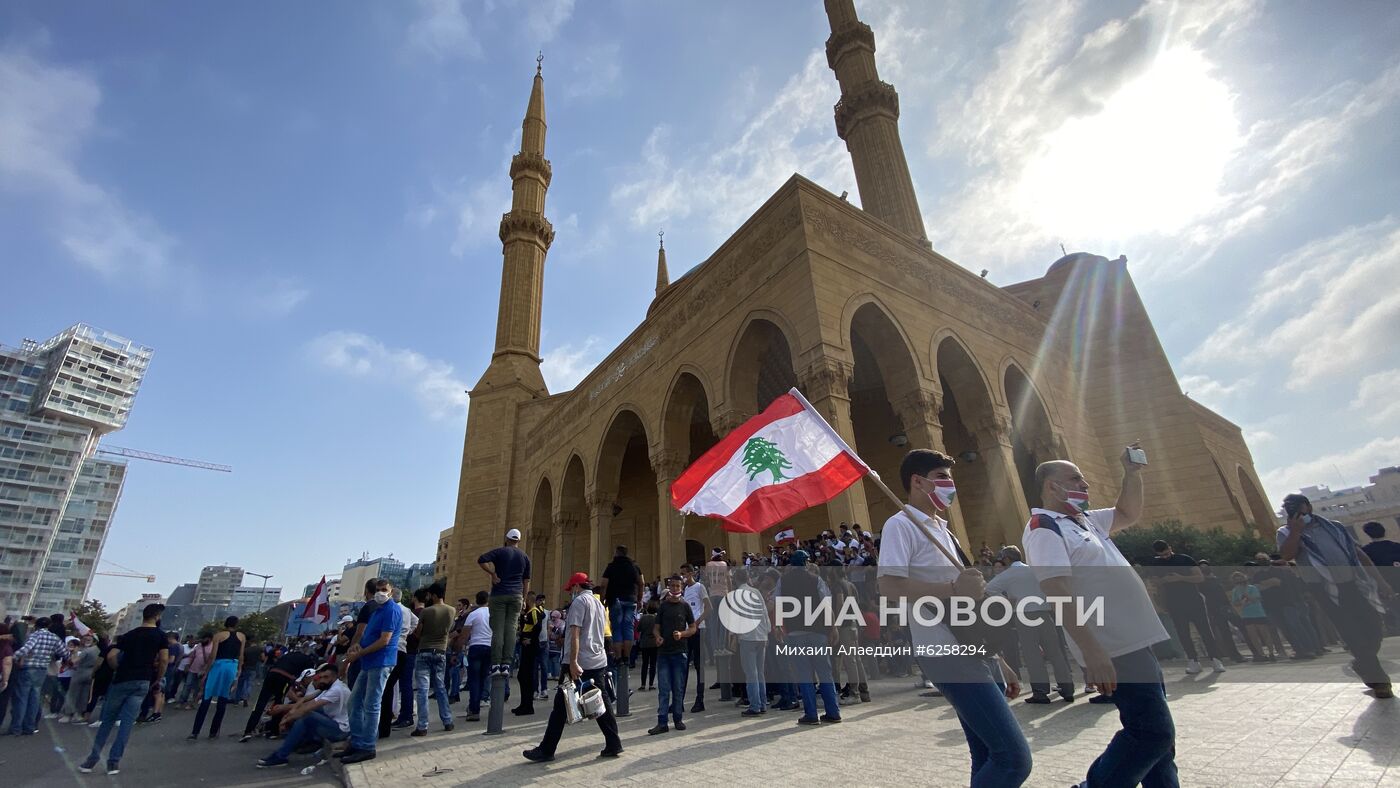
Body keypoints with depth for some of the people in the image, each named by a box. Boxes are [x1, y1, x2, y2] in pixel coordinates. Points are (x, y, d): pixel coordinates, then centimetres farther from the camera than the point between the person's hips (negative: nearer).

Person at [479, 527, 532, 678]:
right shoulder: (525, 557, 12)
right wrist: (524, 599, 16)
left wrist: (492, 574, -5)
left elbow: (481, 560, -13)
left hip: (499, 594, -2)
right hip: (516, 596, 2)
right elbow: (526, 581, 12)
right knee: (511, 628, 1)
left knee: (497, 629, -1)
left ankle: (495, 665, -4)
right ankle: (506, 665, -2)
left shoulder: (500, 551, 2)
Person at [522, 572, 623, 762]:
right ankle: (613, 745, 8)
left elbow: (575, 633, -17)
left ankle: (546, 750, 8)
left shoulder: (579, 601, -8)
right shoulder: (599, 604, 17)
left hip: (579, 664, -7)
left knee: (561, 707, 2)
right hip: (599, 661, 8)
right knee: (602, 704, 9)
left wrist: (573, 662, -22)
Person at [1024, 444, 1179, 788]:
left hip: (1135, 642, 10)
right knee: (1152, 732, -7)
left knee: (1157, 732, 16)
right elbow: (1056, 591, -24)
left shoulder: (1084, 520, 16)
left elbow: (1129, 514, 29)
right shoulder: (1043, 527, -15)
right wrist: (1091, 650, -29)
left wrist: (1132, 473, 15)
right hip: (1114, 650, -10)